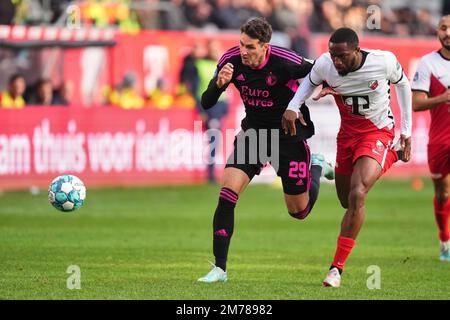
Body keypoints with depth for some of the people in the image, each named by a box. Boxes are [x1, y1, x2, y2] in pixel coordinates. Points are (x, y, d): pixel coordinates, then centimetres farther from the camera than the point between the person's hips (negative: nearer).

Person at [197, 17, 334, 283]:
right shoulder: (231, 60, -15)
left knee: (299, 211, 6)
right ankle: (219, 268, -11)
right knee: (227, 192, -17)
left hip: (289, 135, -3)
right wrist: (219, 83, -30)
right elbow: (206, 103, -12)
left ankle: (316, 167, 38)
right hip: (253, 131, 3)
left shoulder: (285, 62, -26)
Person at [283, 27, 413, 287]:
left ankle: (337, 268, -19)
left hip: (378, 132, -5)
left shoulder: (384, 61, -23)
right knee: (347, 202, 16)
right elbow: (310, 82, 8)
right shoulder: (324, 65, -16)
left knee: (357, 195, -24)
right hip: (348, 132, 5)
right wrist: (292, 108, -10)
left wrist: (407, 132, 2)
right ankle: (393, 155, 46)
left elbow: (402, 84, -1)